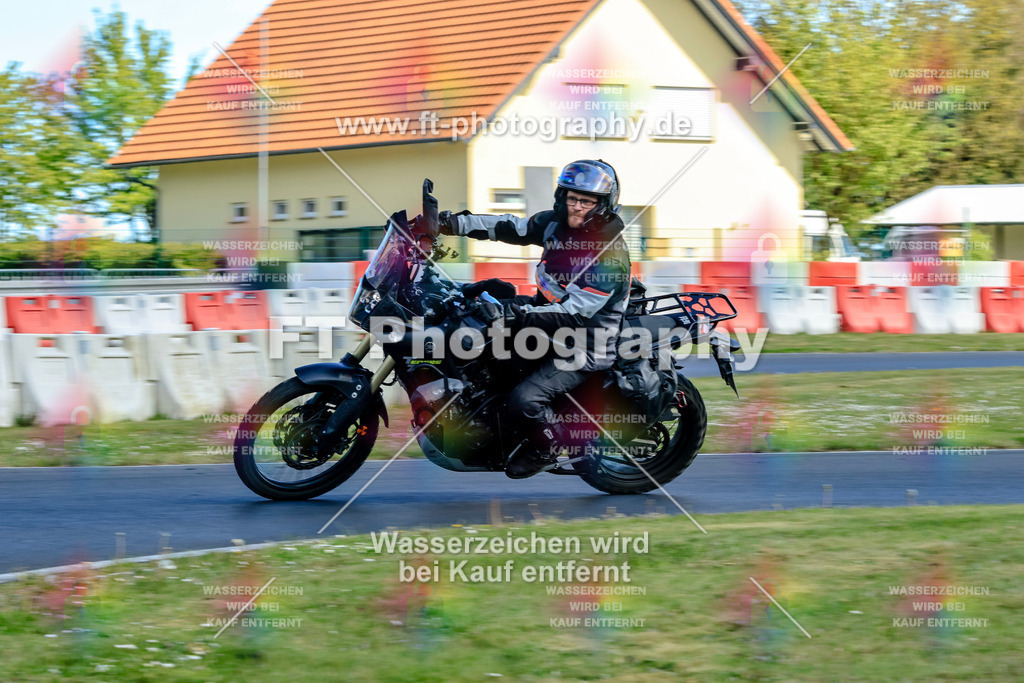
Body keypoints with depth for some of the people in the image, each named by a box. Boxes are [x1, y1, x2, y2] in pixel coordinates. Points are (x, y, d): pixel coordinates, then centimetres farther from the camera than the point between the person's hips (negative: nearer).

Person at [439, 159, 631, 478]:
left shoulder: (611, 254, -25)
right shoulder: (556, 223, -2)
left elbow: (575, 312, -31)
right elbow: (510, 227, 9)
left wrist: (519, 314, -40)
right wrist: (453, 223, 0)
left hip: (582, 347, -9)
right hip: (546, 317, 9)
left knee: (524, 401, -25)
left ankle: (548, 446, 7)